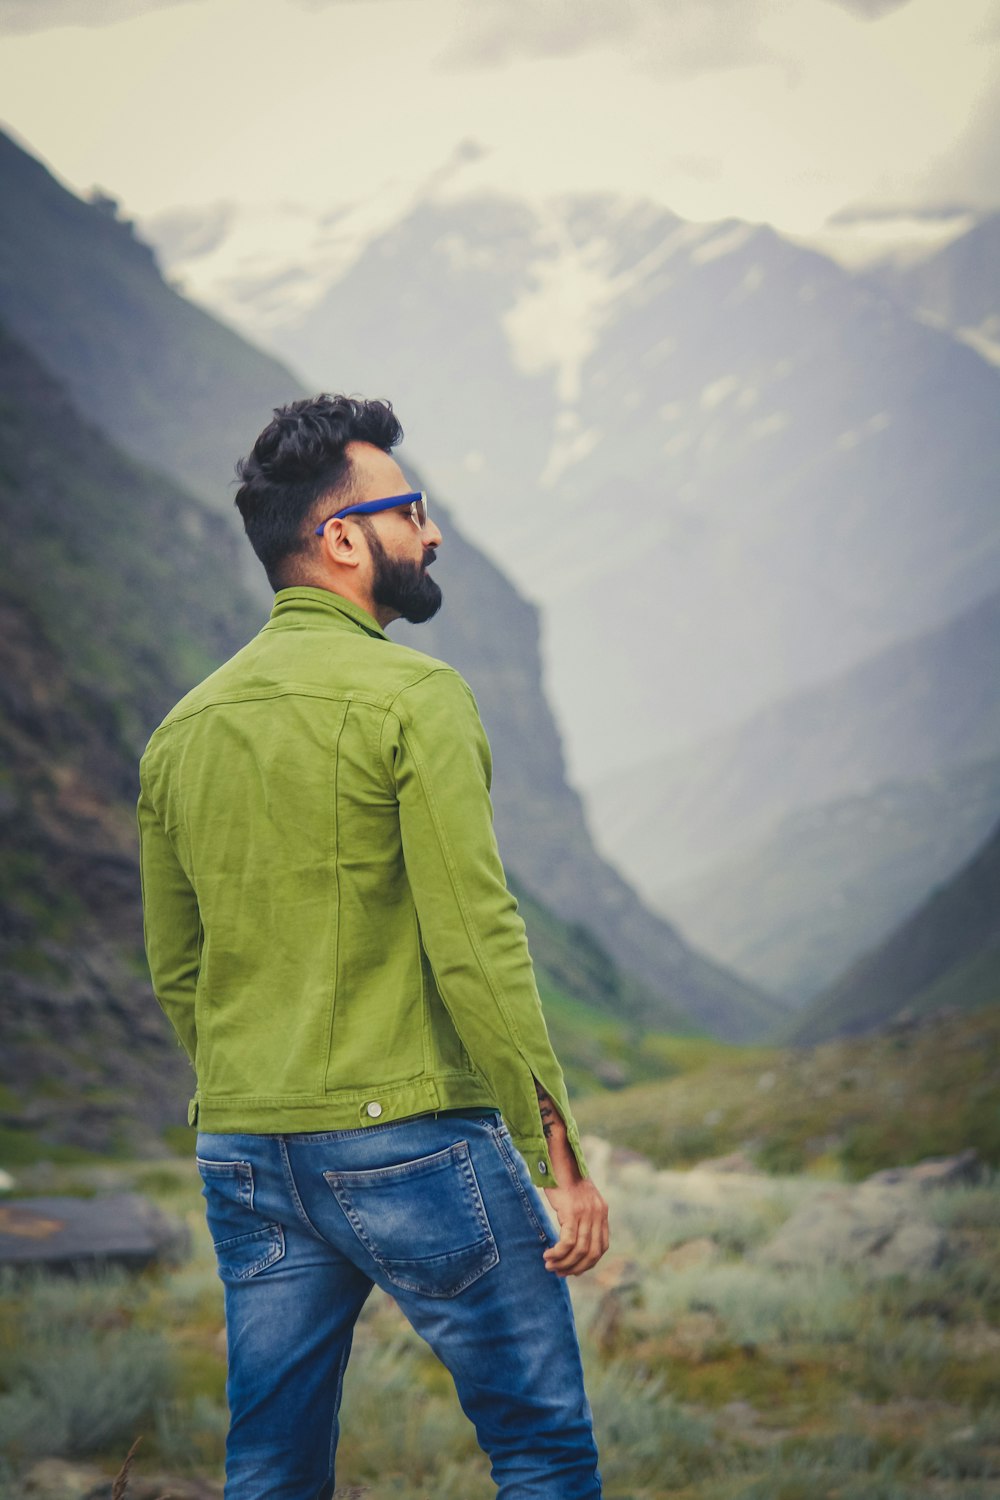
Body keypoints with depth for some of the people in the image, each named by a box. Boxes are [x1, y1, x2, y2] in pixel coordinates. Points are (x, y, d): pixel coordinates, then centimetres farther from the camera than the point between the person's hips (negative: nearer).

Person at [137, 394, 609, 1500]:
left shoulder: (183, 730, 11)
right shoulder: (410, 696, -10)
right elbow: (475, 943, -16)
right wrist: (559, 1154, -14)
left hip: (242, 1156, 7)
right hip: (409, 1136, -7)